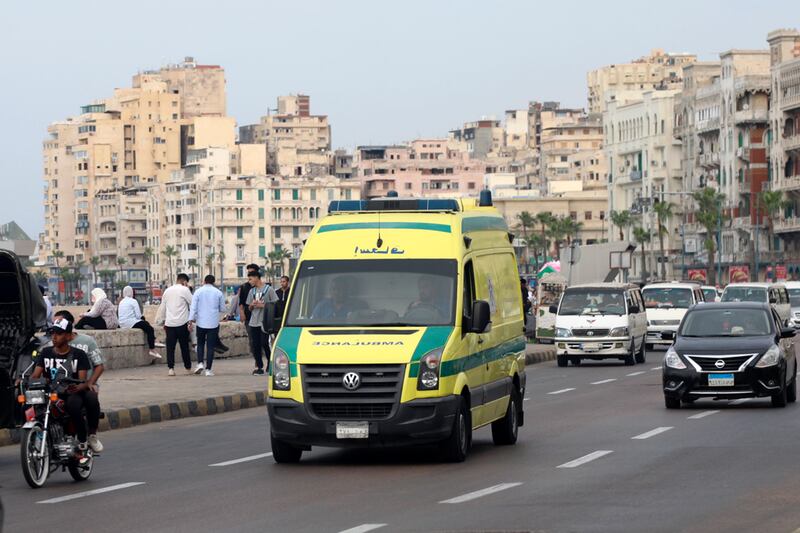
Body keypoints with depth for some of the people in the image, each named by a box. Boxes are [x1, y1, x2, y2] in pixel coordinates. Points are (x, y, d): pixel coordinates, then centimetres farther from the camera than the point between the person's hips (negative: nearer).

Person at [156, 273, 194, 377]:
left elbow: (162, 307, 19)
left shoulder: (167, 291, 13)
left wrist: (163, 321, 26)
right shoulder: (184, 290, -4)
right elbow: (192, 304, -2)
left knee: (170, 346, 3)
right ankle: (188, 368, 12)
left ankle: (170, 368, -5)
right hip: (182, 323, -3)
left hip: (169, 323, 3)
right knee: (184, 346, 6)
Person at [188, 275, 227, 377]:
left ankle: (200, 363, -1)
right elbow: (223, 309, 7)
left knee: (200, 343, 17)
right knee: (210, 346, 3)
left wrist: (191, 320, -6)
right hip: (214, 323, 0)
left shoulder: (198, 292, -2)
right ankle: (208, 369, 0)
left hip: (201, 323, 0)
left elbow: (193, 307, -7)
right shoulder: (218, 293, 0)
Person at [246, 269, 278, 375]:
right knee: (255, 345, 1)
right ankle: (259, 367, 9)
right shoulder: (252, 291, 16)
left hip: (265, 322, -6)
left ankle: (270, 364, 9)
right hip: (253, 322, 6)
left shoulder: (269, 289, -1)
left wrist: (263, 305, -14)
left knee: (265, 344, -9)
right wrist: (252, 305, -2)